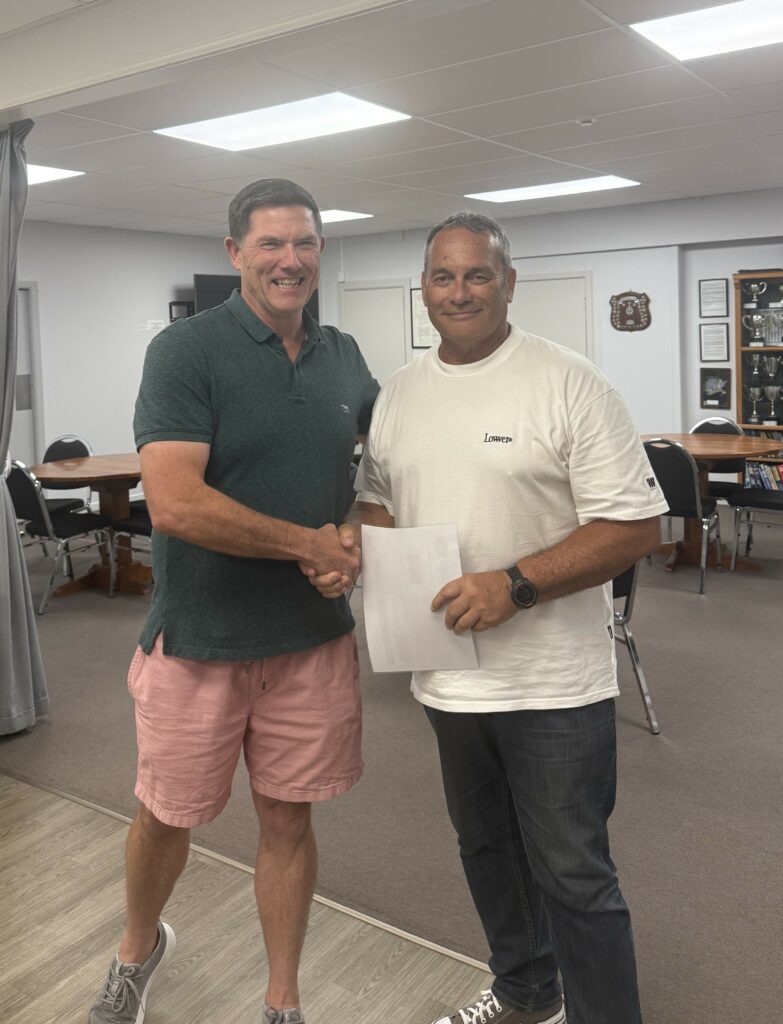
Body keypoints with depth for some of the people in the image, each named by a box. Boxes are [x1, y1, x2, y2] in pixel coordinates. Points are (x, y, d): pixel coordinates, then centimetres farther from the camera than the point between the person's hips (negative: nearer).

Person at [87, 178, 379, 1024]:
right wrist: (309, 545, -16)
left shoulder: (342, 357, 5)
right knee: (165, 818, 16)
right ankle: (139, 948, 48)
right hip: (198, 640, -3)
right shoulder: (185, 350, -13)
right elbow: (175, 504, -24)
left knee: (288, 821, 14)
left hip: (314, 638, 4)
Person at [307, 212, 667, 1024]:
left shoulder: (568, 383, -12)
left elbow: (634, 526, -15)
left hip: (552, 682, -6)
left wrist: (515, 584, -25)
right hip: (448, 673, 6)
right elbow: (379, 501, 16)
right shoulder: (400, 391, 7)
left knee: (572, 873, 4)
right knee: (485, 849, 23)